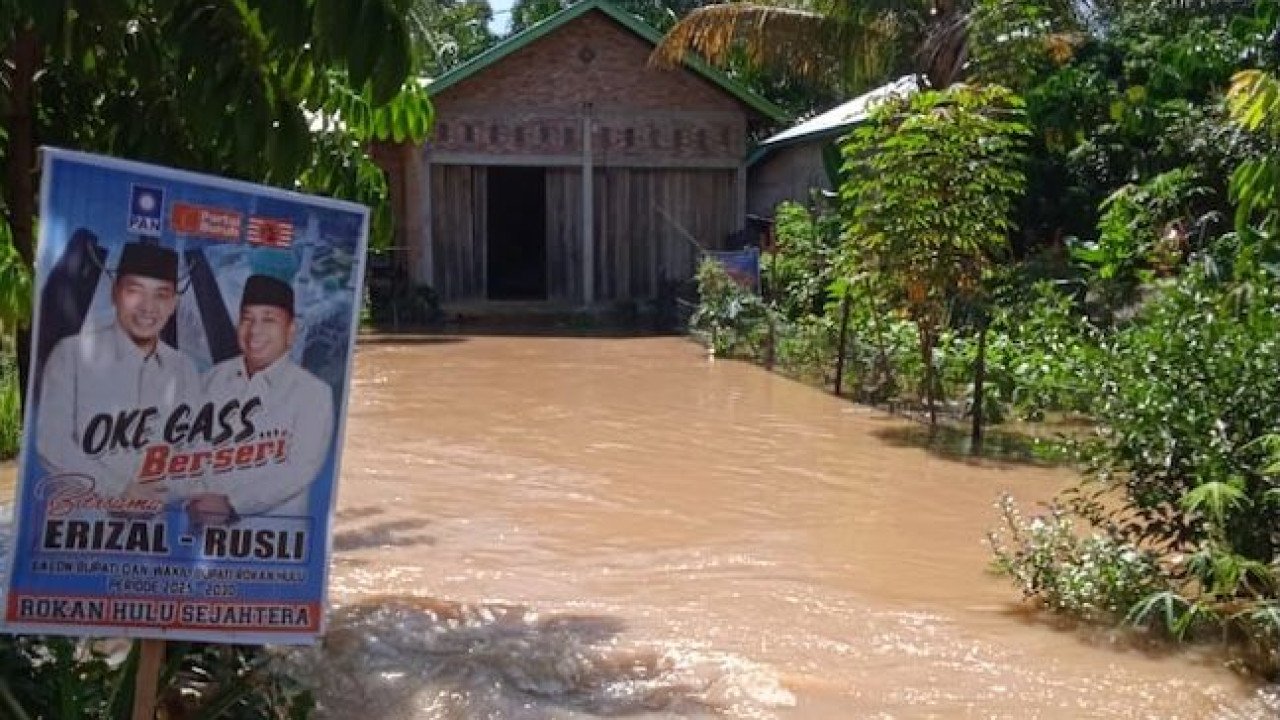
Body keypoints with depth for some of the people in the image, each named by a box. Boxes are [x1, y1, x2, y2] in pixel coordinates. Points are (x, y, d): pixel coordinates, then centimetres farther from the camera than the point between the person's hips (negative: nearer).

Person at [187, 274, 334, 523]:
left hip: (275, 523, -2)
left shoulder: (313, 393, -1)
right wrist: (194, 502, -6)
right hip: (204, 521, 3)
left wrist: (231, 504, -14)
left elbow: (301, 468, -8)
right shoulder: (215, 378, 13)